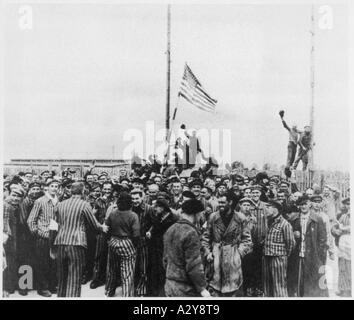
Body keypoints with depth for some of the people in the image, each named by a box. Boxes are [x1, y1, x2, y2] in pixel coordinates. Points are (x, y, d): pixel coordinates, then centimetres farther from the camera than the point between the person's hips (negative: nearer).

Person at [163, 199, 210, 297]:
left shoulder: (170, 230, 8)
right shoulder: (190, 232, -17)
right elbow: (194, 264, -18)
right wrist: (202, 288, -13)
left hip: (169, 285, 8)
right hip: (185, 289, -8)